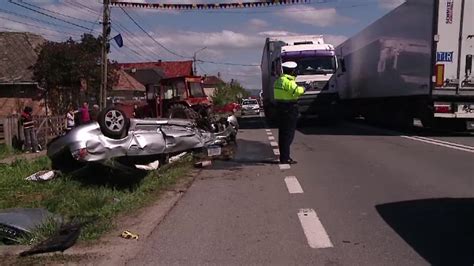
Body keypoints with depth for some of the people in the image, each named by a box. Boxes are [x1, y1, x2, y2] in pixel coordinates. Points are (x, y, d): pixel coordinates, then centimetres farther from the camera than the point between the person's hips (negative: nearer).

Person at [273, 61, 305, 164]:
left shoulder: (278, 80, 13)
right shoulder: (289, 81, -17)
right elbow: (296, 91, -31)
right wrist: (302, 89, -12)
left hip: (280, 108, 9)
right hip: (289, 109, -9)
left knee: (282, 132, 14)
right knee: (288, 133, -5)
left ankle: (283, 156, 21)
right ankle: (285, 158, -5)